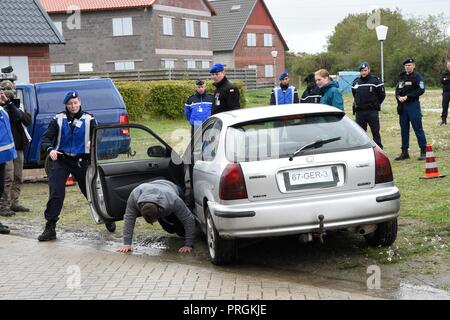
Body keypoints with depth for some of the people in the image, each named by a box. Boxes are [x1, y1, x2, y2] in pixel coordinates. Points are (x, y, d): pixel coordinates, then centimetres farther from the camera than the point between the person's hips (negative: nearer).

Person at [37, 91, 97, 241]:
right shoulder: (59, 119, 3)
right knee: (56, 193, -8)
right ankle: (50, 228, -3)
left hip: (81, 161, 0)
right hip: (60, 160, 0)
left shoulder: (88, 119, 2)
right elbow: (46, 138, -1)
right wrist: (49, 149, -23)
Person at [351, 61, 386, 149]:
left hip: (372, 111, -4)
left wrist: (375, 104, 4)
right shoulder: (355, 82, 9)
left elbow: (382, 95, 0)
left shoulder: (375, 80, -5)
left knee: (375, 132, -1)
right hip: (359, 111, 4)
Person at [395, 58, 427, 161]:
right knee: (404, 129, 9)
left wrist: (407, 96, -17)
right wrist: (399, 97, -6)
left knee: (418, 128, -5)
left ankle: (423, 151, 1)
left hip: (413, 105, -6)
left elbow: (421, 90, -13)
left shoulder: (417, 77, -3)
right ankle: (404, 152, 17)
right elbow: (397, 90, 16)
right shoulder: (401, 77, 16)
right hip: (403, 106, 6)